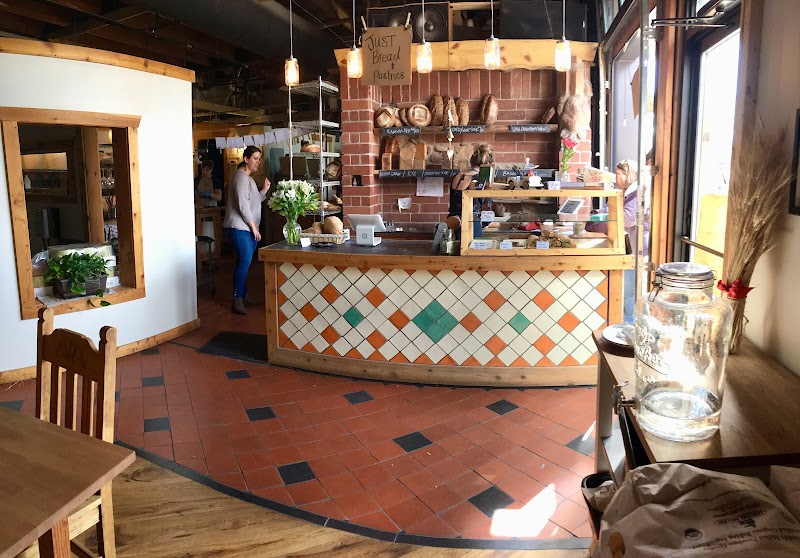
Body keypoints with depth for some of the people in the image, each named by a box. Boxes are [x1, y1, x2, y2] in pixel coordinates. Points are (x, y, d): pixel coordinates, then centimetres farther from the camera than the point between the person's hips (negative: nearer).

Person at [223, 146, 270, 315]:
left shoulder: (248, 178, 22)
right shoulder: (241, 177, -10)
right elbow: (243, 205, -17)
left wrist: (264, 190, 9)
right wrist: (253, 227, -15)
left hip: (247, 228, 10)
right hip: (239, 228, -10)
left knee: (244, 262, 10)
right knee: (244, 262, -14)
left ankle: (242, 296, 15)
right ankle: (237, 300, -12)